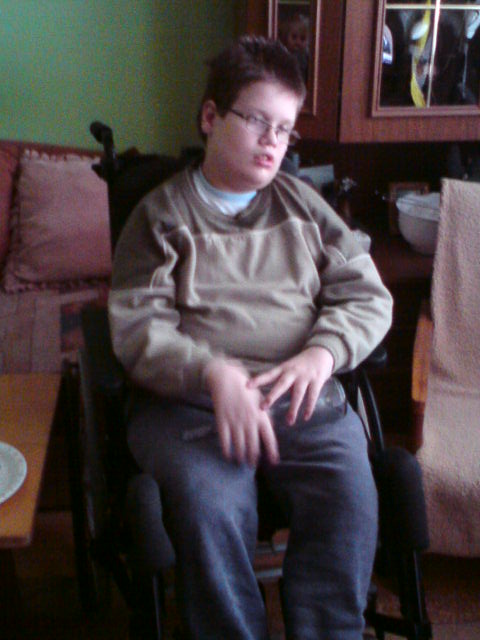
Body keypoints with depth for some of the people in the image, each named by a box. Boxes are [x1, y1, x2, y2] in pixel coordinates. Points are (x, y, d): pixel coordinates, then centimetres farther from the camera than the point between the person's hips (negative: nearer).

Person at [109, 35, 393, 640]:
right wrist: (215, 374, -21)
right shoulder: (161, 214, 8)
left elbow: (368, 295, 12)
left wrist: (322, 353, -9)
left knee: (351, 499, -25)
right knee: (209, 509, -30)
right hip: (187, 401, -2)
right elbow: (137, 327, -3)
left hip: (302, 394, 3)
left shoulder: (302, 205, 18)